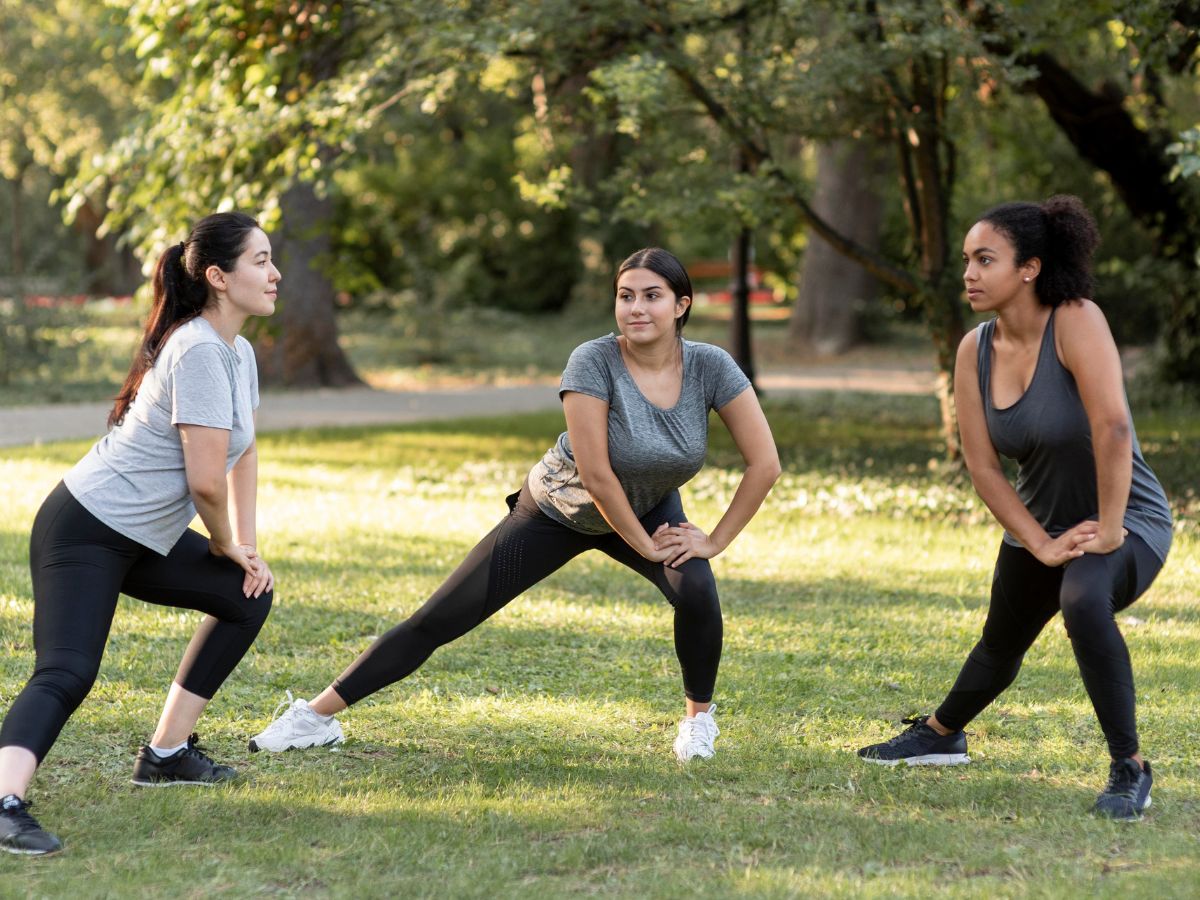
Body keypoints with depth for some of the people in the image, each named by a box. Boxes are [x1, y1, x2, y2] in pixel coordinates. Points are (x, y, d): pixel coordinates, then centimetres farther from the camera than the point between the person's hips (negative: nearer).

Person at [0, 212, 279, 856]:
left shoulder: (238, 353, 11)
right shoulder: (198, 352, -20)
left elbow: (243, 454, 23)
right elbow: (205, 480, -22)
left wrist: (246, 547, 16)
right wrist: (227, 545, -4)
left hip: (145, 539, 10)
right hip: (87, 531, -10)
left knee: (248, 597, 20)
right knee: (66, 674, -26)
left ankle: (166, 755, 22)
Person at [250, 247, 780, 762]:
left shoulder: (711, 368, -22)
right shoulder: (593, 362, -29)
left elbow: (765, 464, -18)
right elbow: (596, 475, -29)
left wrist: (716, 540, -16)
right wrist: (644, 545, -21)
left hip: (648, 508, 2)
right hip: (559, 509, -2)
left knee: (696, 593, -28)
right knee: (440, 619, -6)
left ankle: (698, 716, 1)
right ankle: (315, 716, 2)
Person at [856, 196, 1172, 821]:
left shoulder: (1076, 322, -26)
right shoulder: (975, 351, -7)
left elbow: (1113, 426, -35)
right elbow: (982, 466, -7)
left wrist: (1109, 531, -31)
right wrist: (1042, 545, -13)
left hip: (1127, 519, -7)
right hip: (1039, 525, 7)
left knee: (1083, 601, -37)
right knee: (1000, 643, 25)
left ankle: (1130, 770, -21)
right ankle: (941, 734, 55)